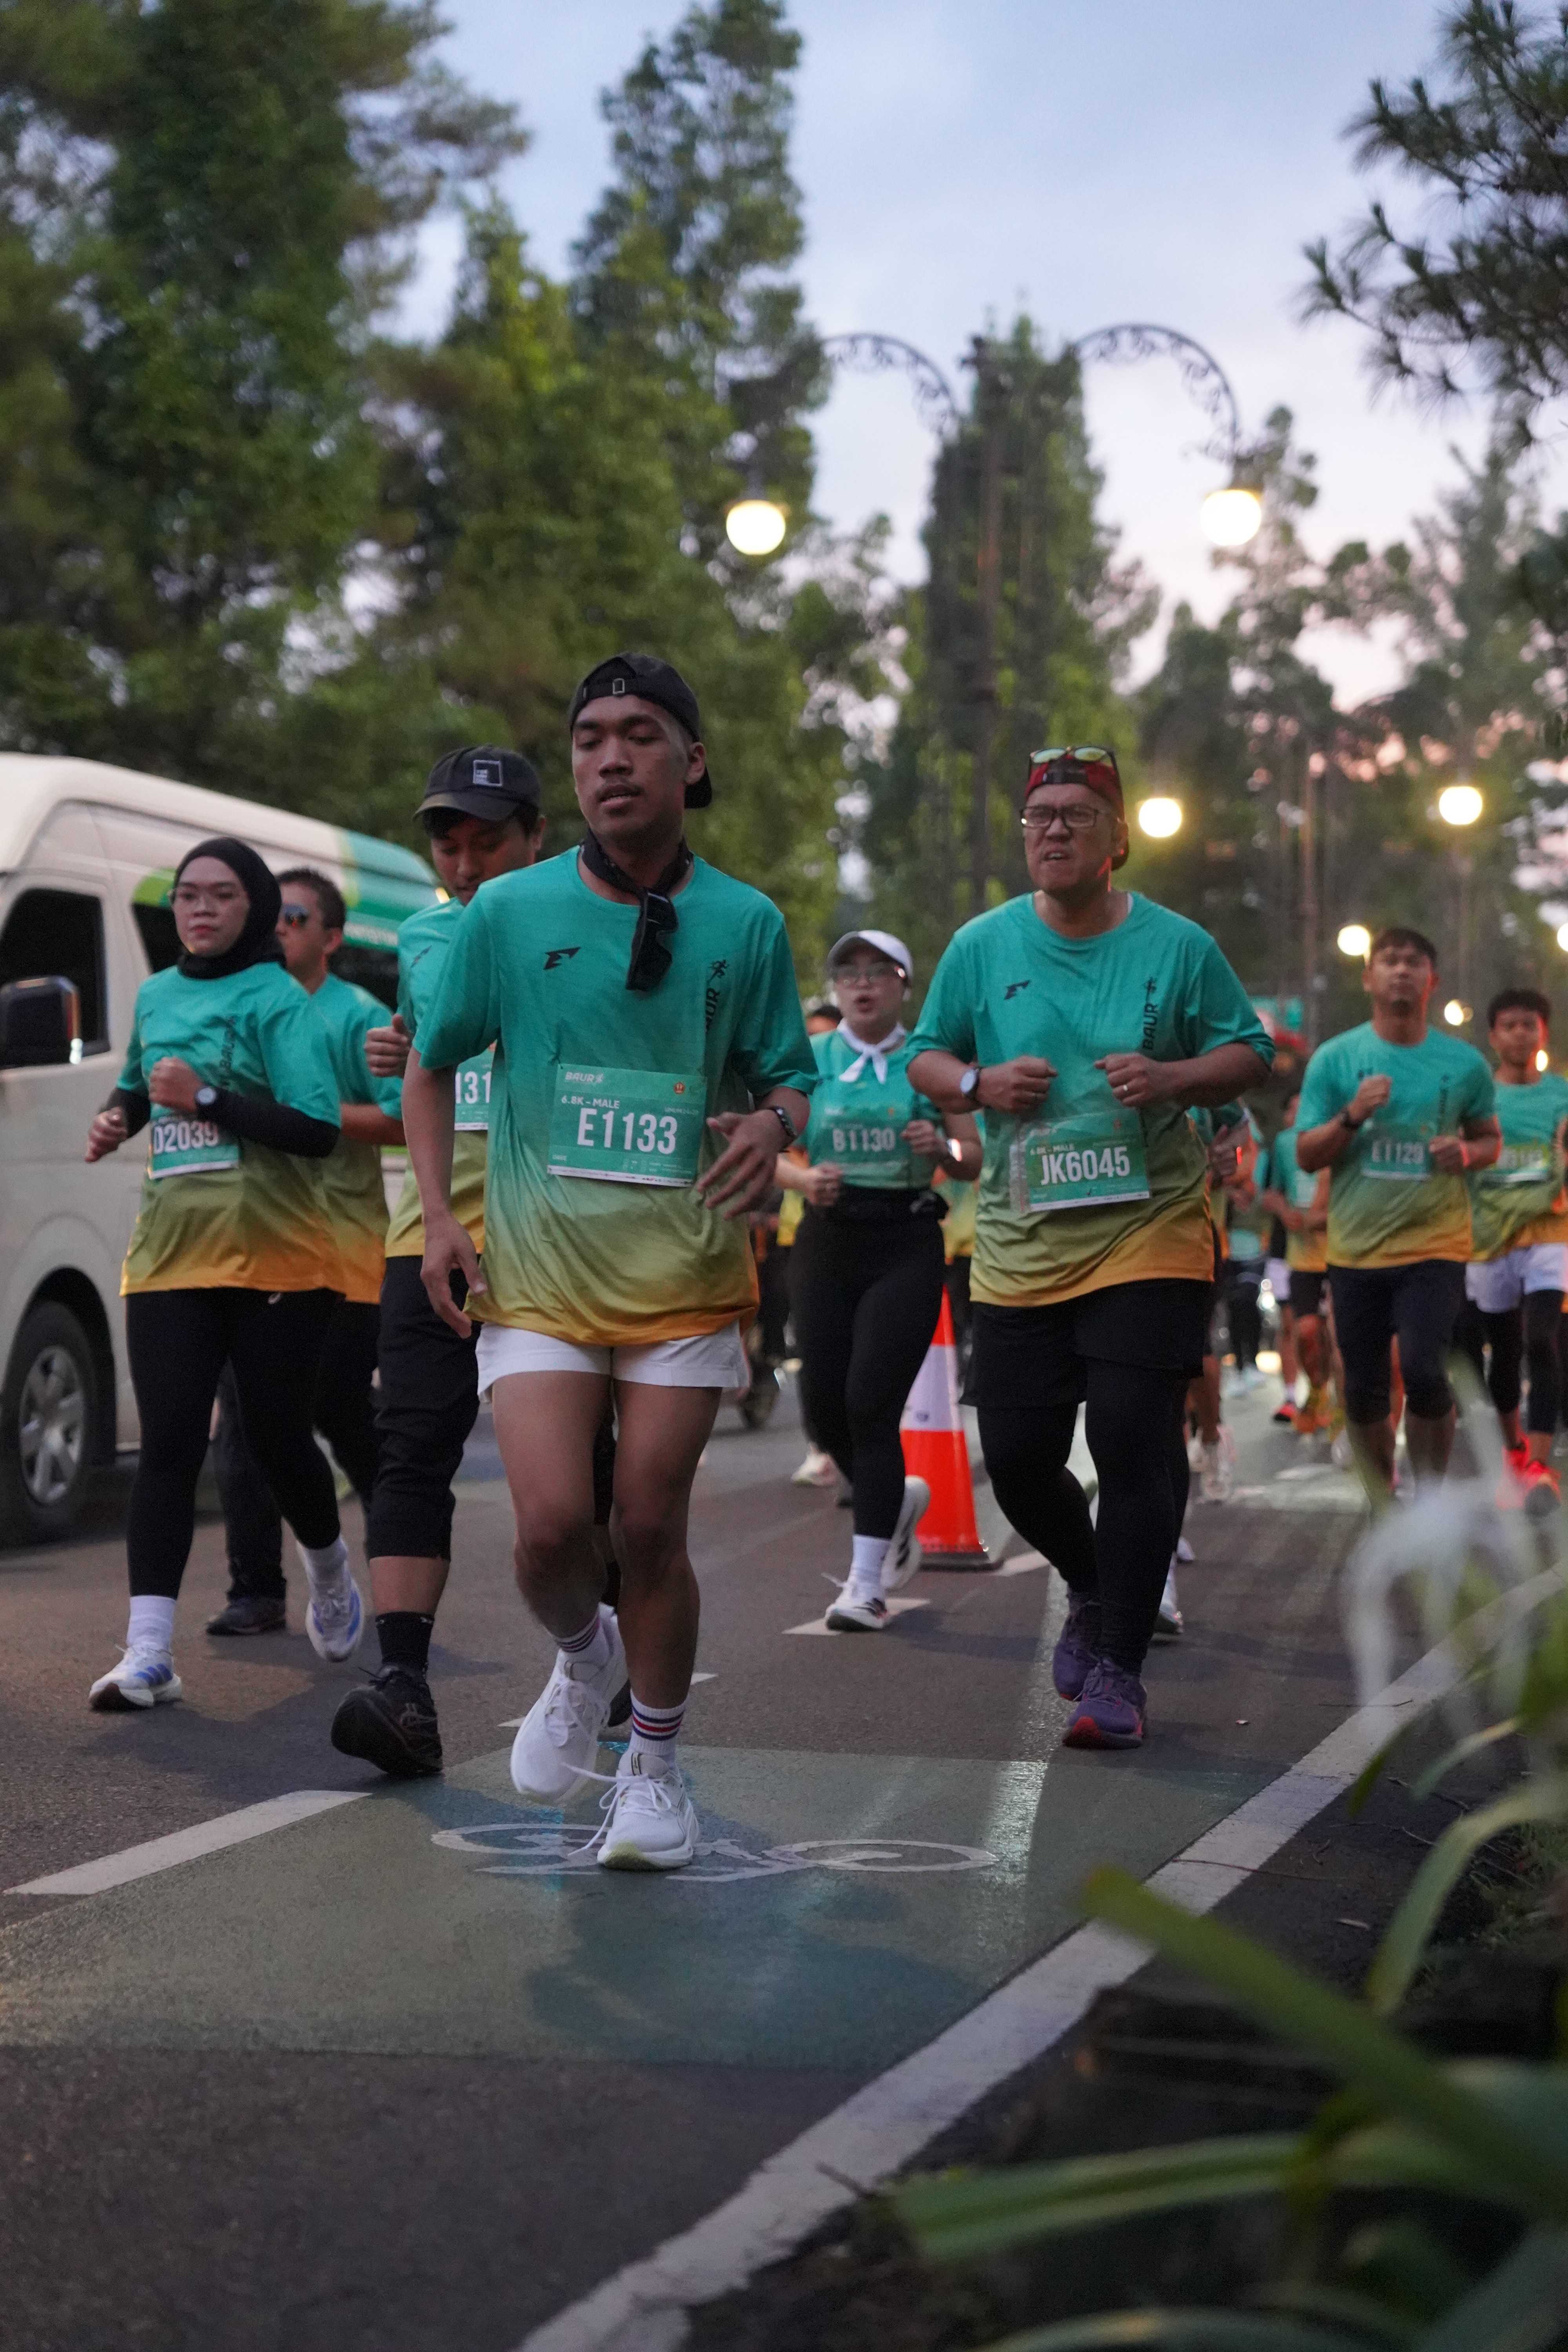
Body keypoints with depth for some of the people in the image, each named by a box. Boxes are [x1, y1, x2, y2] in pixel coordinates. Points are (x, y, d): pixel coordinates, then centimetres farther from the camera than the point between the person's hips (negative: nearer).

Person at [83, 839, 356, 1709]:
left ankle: (329, 1571, 37)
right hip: (169, 1257, 4)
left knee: (277, 1439, 5)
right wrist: (117, 1117, 10)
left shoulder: (278, 1001, -6)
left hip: (276, 1259, -4)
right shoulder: (155, 996, 13)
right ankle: (148, 1655, -10)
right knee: (167, 1447, -6)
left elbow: (317, 1129, -15)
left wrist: (207, 1098, -20)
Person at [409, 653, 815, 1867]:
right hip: (536, 1270, 0)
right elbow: (432, 1067, 12)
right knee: (552, 1523, -12)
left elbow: (790, 1077, 8)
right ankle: (584, 1659, 23)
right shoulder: (508, 914, 0)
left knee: (650, 1526, 2)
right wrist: (439, 1216, 1)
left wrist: (771, 1128, -16)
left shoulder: (746, 923, 1)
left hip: (687, 1273, 0)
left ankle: (657, 1767, 22)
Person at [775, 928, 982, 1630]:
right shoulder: (809, 1059, 6)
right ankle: (898, 1499, 33)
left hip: (906, 1242, -3)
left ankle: (868, 1584, -6)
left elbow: (976, 1157, 6)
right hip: (828, 1237, 3)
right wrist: (804, 1178, -16)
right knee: (823, 1402, 1)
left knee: (872, 1402, -11)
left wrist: (942, 1149, -15)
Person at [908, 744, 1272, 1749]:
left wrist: (1172, 1078, -15)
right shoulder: (982, 947, 5)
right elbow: (926, 1058, 12)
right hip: (1021, 1243, 3)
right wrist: (978, 1083, -10)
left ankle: (1116, 1669, -1)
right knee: (1018, 1458, 3)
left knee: (1135, 1441, -11)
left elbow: (1250, 1053, 5)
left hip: (1151, 1228, -3)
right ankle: (1096, 1590, 34)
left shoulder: (1178, 945, 0)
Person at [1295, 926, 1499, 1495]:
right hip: (1356, 1249, 1)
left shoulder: (1464, 1063, 0)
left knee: (1424, 1371, -15)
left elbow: (1492, 1140, 12)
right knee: (1364, 1389, 8)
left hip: (1435, 1246, -1)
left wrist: (1467, 1153, -12)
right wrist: (1353, 1115, -19)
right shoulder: (1334, 1058, -2)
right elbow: (1306, 1156, -1)